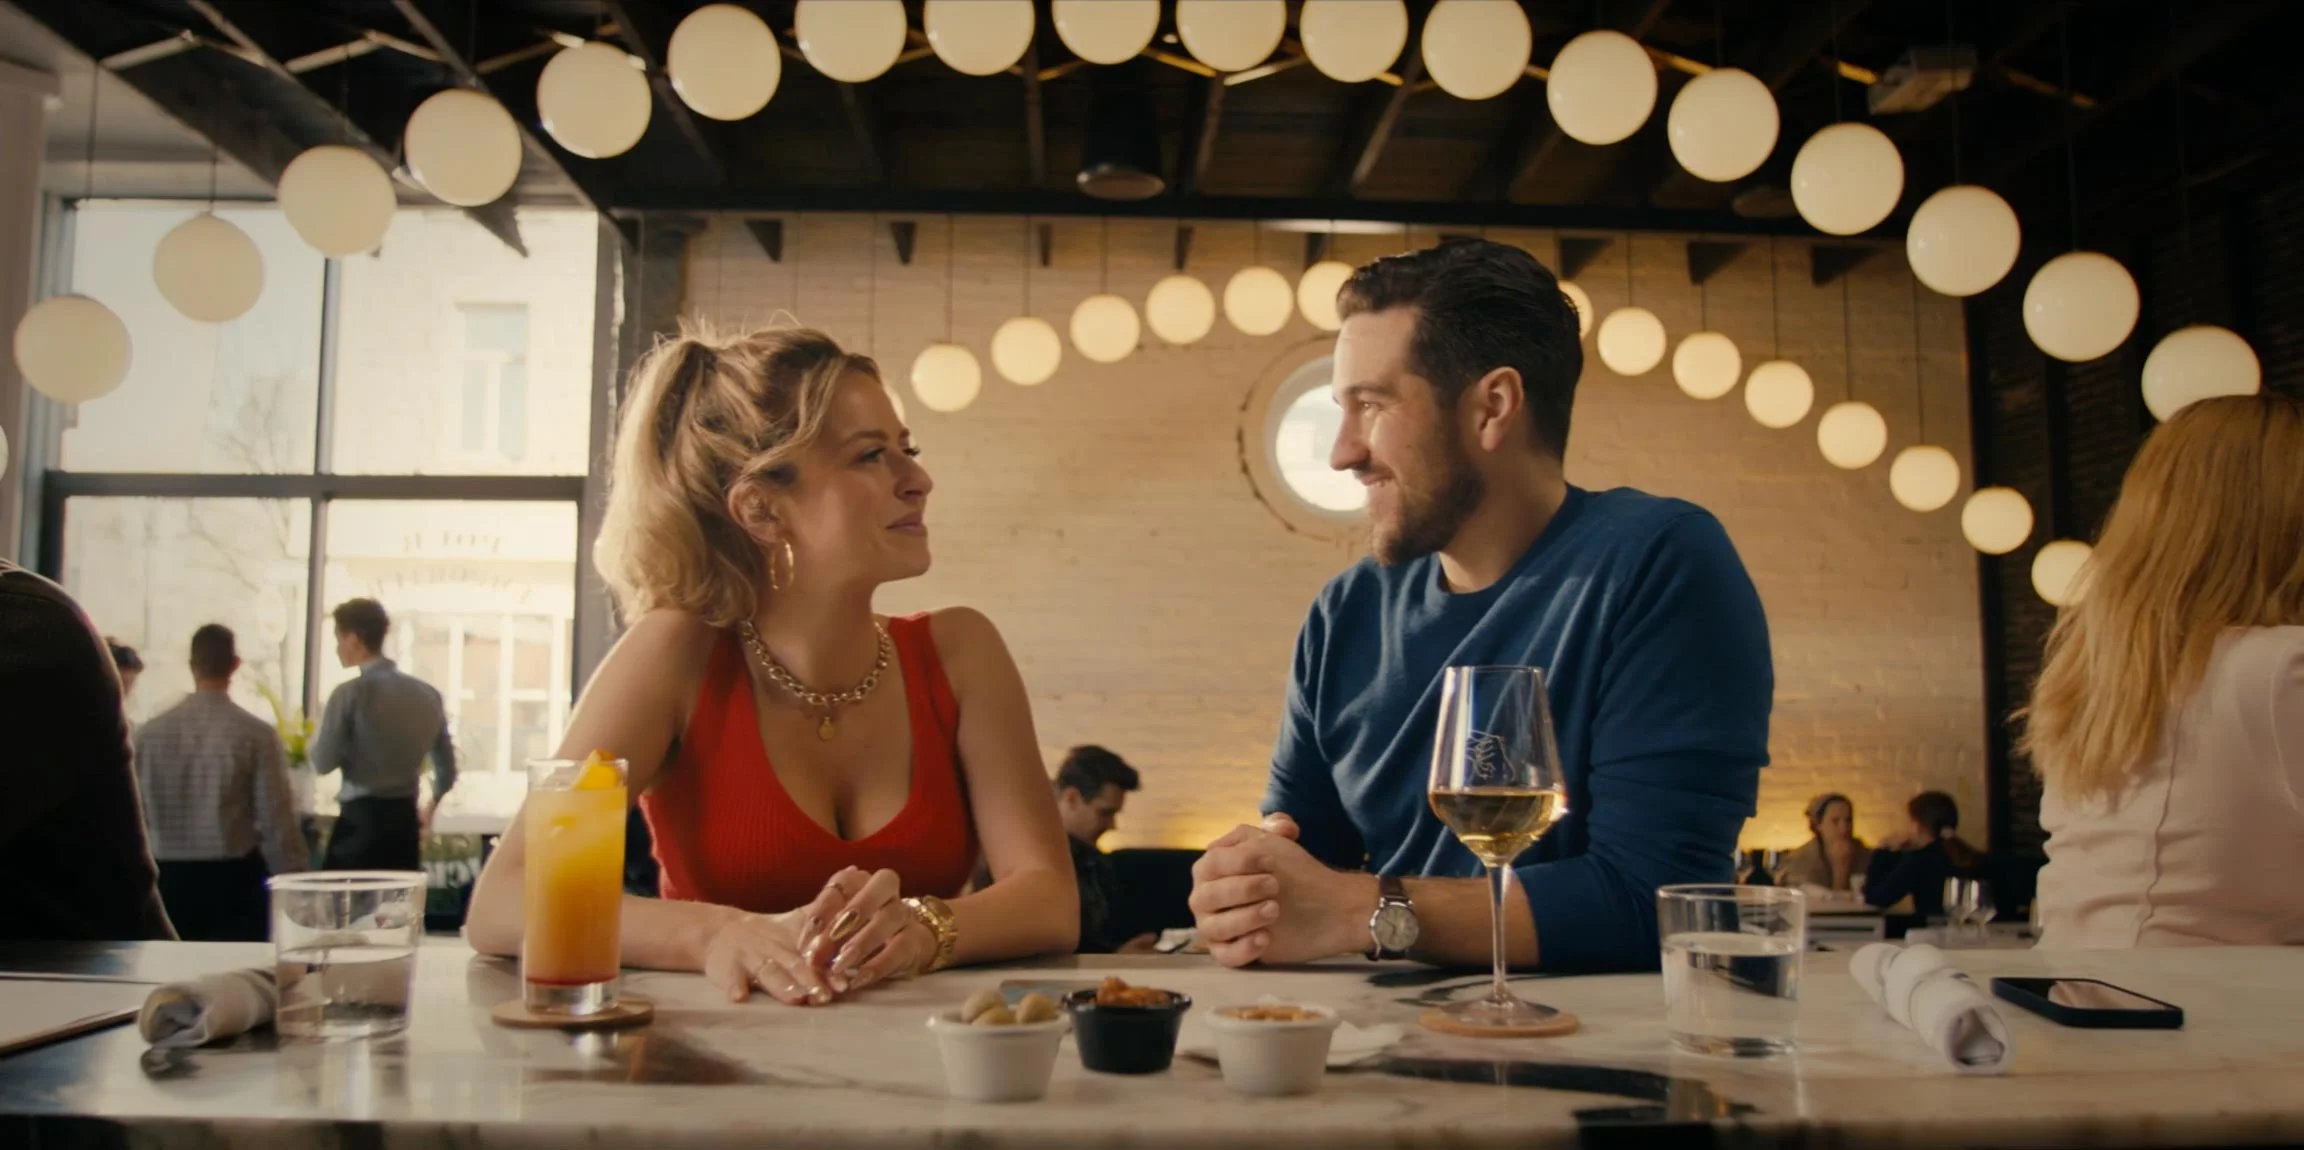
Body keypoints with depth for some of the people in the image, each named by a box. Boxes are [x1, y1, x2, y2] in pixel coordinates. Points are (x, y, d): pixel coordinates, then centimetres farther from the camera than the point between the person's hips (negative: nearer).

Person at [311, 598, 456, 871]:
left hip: (361, 820, -6)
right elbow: (447, 767, 17)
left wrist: (317, 733, 15)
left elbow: (323, 763, -6)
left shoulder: (350, 693, -9)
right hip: (405, 820, 6)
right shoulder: (426, 693, 9)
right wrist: (429, 810, 33)